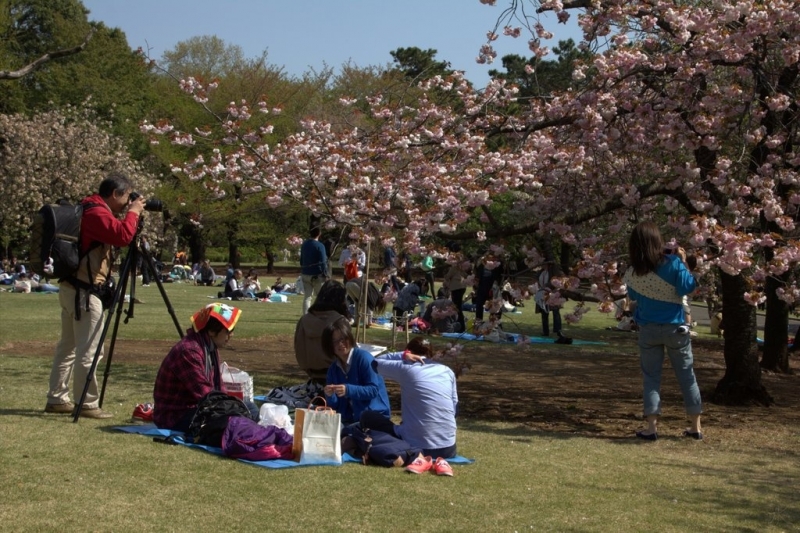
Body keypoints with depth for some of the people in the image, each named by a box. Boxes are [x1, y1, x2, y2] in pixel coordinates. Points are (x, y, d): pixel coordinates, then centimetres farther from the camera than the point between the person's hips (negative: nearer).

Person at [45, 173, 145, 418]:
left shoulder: (93, 210, 15)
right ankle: (88, 404, -2)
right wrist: (133, 213, -13)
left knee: (67, 346, 15)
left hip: (71, 287, 11)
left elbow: (114, 235, 22)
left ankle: (56, 399, 21)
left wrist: (129, 214, 11)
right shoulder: (97, 213, -16)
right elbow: (123, 236, -29)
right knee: (88, 351, -6)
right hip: (83, 292, -11)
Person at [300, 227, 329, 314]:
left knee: (307, 297, 5)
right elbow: (323, 262, -15)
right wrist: (325, 275, -11)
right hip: (317, 275, -6)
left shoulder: (304, 244, 9)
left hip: (305, 274, 6)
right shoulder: (320, 246, -13)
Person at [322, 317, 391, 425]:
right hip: (350, 420, 5)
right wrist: (330, 395, -15)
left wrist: (348, 390, -27)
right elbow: (335, 405, 7)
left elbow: (373, 390, -15)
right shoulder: (333, 368, 9)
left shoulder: (363, 357, -9)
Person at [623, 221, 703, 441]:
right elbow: (688, 287, -12)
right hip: (674, 327, -1)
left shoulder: (632, 273, -6)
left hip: (648, 330, 1)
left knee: (651, 377, 8)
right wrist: (684, 262, -3)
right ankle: (696, 427, 17)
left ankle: (652, 427, 1)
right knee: (686, 375, 11)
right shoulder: (672, 263, -14)